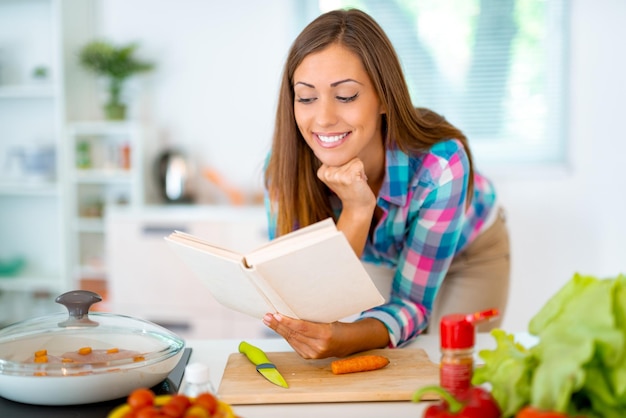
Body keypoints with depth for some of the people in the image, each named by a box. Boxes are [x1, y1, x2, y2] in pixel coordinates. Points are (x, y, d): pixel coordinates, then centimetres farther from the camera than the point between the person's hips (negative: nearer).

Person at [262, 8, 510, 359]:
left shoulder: (439, 163, -38)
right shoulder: (285, 166, -31)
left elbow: (412, 303, -33)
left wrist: (347, 338, -54)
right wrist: (355, 212, -46)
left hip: (466, 252, -1)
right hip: (376, 260, 1)